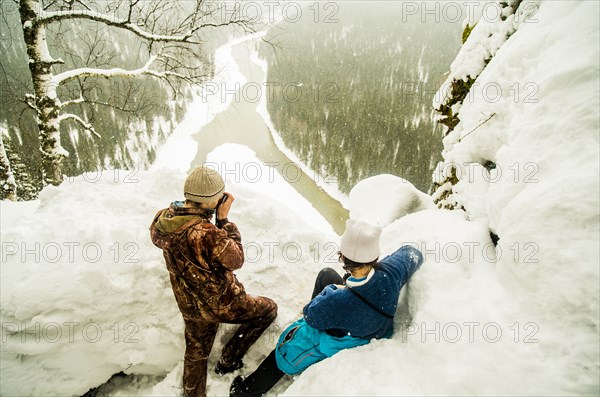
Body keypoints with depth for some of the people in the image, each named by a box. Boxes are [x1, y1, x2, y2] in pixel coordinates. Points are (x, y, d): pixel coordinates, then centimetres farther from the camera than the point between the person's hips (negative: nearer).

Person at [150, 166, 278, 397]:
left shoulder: (162, 219, -15)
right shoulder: (206, 233, -37)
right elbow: (236, 260, -20)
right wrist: (224, 218, -19)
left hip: (189, 306, 7)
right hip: (221, 304, -7)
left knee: (195, 355, 28)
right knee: (269, 309, 17)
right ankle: (229, 360, 22)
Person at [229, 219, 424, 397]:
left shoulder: (337, 302, -43)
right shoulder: (391, 271, -32)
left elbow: (311, 314, -20)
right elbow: (413, 253, -8)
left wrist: (332, 290, -5)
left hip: (347, 342, -5)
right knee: (326, 274, 14)